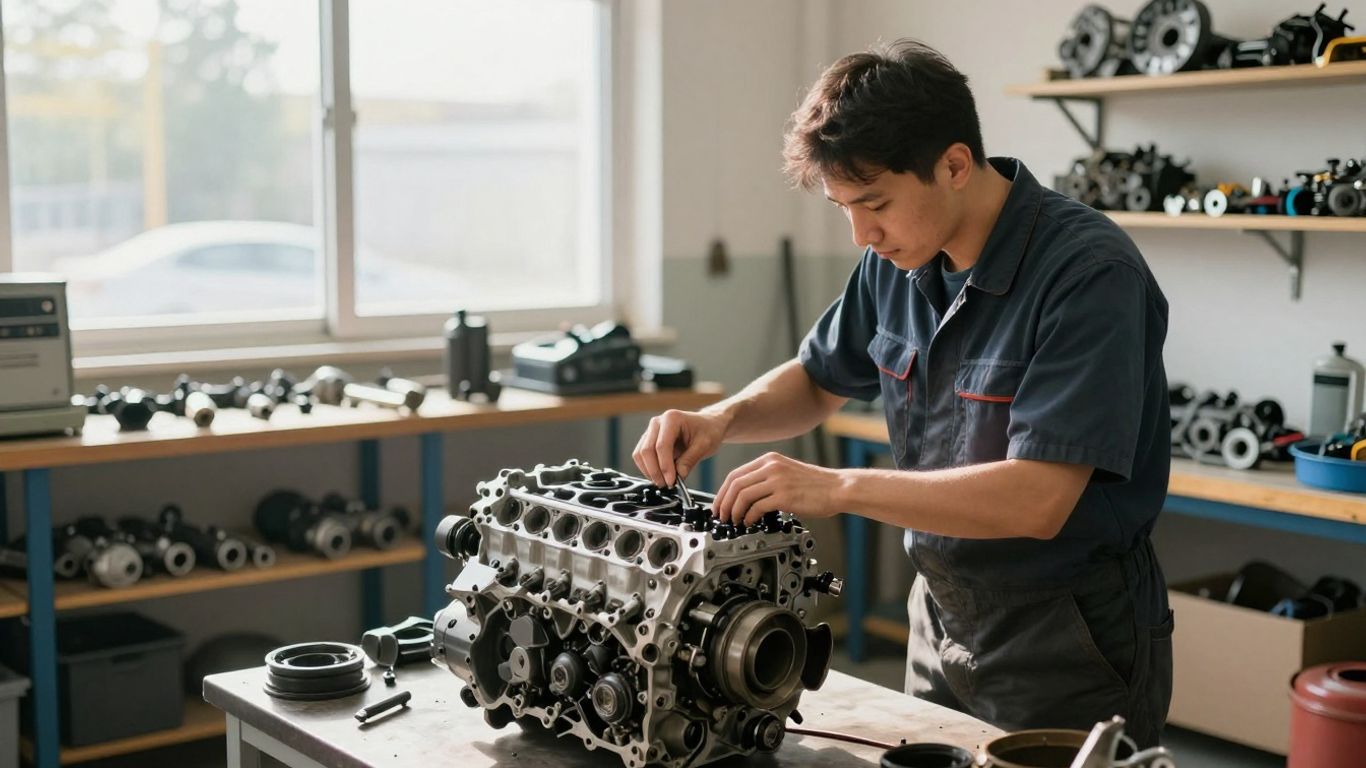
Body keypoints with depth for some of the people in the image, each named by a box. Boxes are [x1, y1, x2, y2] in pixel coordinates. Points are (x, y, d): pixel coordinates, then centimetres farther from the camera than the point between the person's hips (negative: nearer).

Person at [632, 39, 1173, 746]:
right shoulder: (897, 261, -2)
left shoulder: (1090, 273, -24)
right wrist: (721, 419, -6)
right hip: (941, 617, 7)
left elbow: (1038, 499, -30)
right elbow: (819, 380, 14)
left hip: (1072, 647, -7)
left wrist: (840, 488, -31)